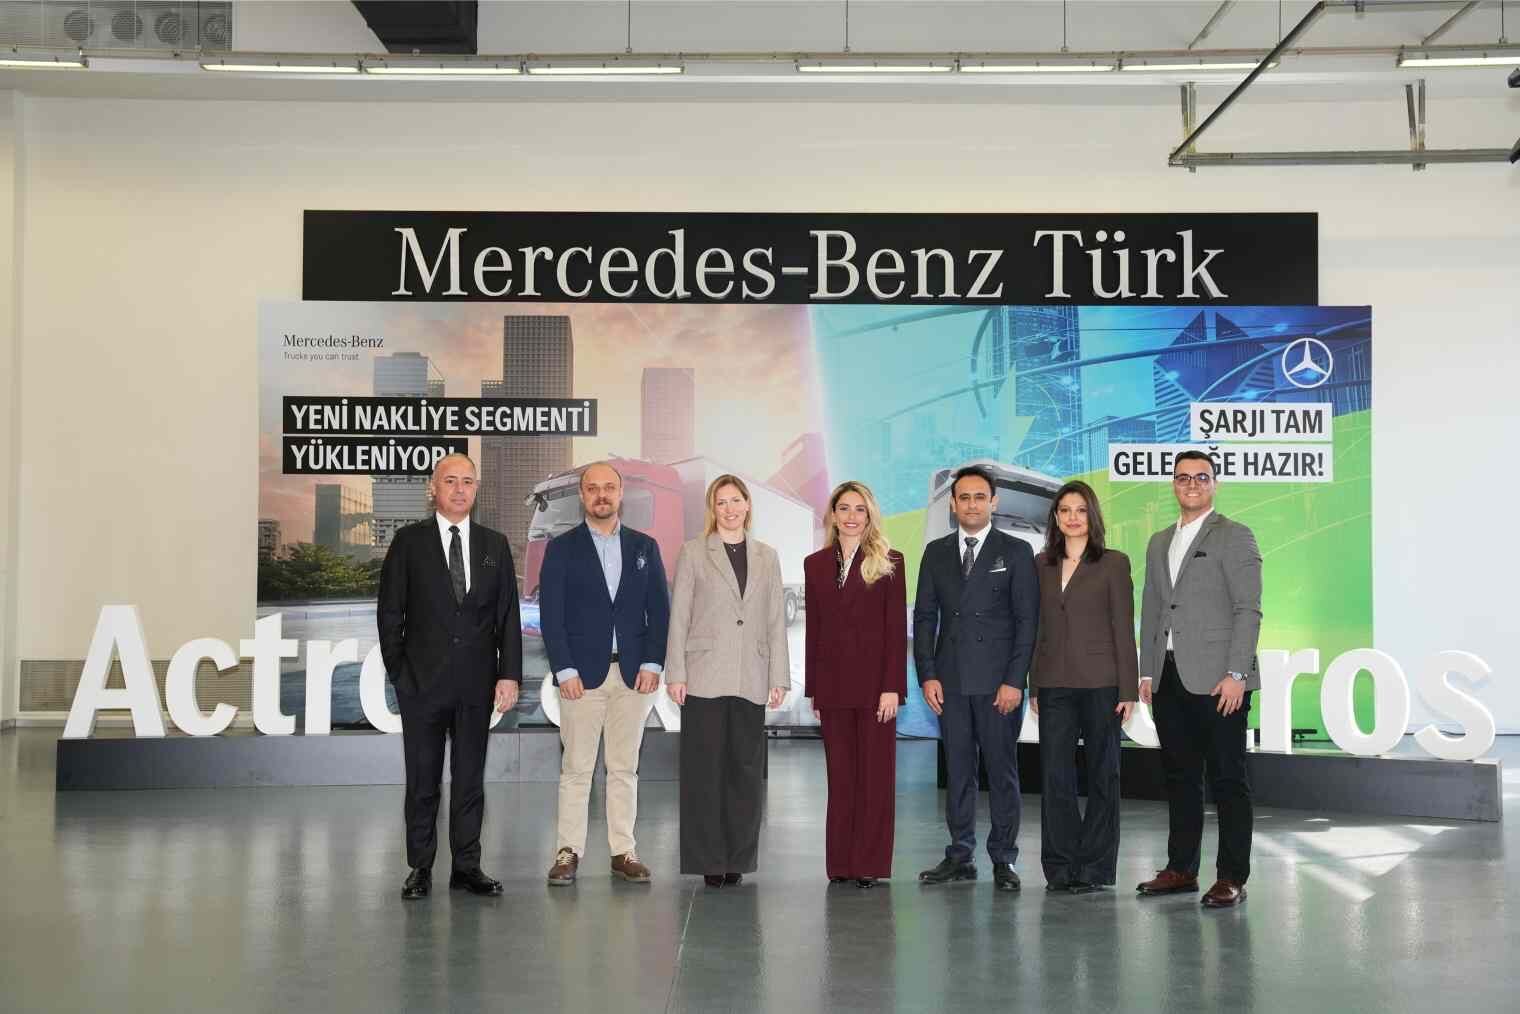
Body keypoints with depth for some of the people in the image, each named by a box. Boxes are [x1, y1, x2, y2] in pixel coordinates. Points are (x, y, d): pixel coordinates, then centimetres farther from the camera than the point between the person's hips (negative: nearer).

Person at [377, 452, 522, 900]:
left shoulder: (495, 544, 8)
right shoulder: (409, 542, 1)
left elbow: (508, 615, 6)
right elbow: (390, 612, 2)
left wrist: (509, 674, -1)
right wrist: (397, 671, -2)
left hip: (476, 680, 2)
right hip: (423, 679, -2)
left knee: (470, 777, 7)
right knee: (423, 779, 5)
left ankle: (467, 866, 15)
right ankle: (420, 868, 14)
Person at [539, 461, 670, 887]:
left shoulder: (645, 547, 10)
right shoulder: (561, 548, 3)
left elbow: (659, 610, 8)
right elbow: (551, 615, -2)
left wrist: (652, 664, -2)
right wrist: (564, 671, -10)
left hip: (634, 674, 2)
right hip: (581, 674, -2)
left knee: (625, 769, 6)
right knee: (576, 768, 0)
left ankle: (623, 852, 12)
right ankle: (569, 852, 6)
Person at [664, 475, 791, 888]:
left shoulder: (767, 557, 13)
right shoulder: (693, 553, 4)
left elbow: (776, 621, 10)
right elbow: (679, 617, 1)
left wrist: (779, 677, 4)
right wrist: (675, 674, -6)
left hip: (750, 682, 3)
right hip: (705, 679, -2)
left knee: (746, 771, 5)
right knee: (705, 770, 0)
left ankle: (738, 858, 14)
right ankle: (709, 859, 7)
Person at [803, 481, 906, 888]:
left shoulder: (888, 563, 1)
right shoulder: (816, 564, 11)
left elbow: (897, 628, -4)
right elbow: (813, 629, 10)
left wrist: (892, 687, -12)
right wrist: (812, 688, 8)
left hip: (874, 681, -3)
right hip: (832, 683, 3)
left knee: (875, 774, 1)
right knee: (840, 774, 7)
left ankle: (871, 863, 7)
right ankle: (840, 863, 12)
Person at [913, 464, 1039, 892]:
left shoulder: (1015, 552, 2)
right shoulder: (936, 552, 11)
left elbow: (1027, 620, -2)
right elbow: (924, 617, 10)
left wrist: (1014, 680, -10)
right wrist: (927, 675, 0)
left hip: (999, 681, -3)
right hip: (950, 680, 3)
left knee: (1002, 771, 1)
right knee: (957, 771, 7)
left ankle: (1003, 859, 9)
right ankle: (959, 856, 14)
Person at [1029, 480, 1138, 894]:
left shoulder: (1113, 563, 0)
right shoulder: (1043, 564, 11)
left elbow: (1123, 629, -3)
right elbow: (1037, 627, 12)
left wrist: (1128, 689, -8)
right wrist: (1033, 685, 7)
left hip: (1100, 683, -3)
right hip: (1054, 684, 4)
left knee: (1102, 774, 5)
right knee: (1054, 775, 2)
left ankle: (1096, 867, 13)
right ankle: (1061, 867, 12)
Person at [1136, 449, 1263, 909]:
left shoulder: (1234, 537, -1)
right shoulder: (1159, 543, 18)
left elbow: (1248, 610, -8)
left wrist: (1236, 673, -15)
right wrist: (1147, 672, 11)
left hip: (1215, 679, -6)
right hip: (1169, 679, 6)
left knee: (1227, 779, -2)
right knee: (1179, 776, 11)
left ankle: (1232, 877, 3)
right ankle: (1181, 868, 19)